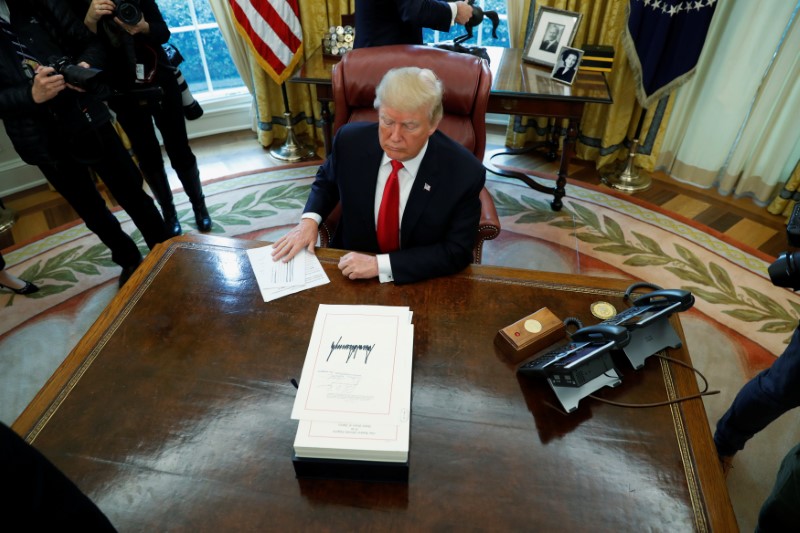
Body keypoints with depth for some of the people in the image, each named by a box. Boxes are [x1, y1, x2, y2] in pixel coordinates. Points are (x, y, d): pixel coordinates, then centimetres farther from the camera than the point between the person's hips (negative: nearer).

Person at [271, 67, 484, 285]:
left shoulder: (465, 173, -19)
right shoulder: (351, 140, -10)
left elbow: (457, 252, -15)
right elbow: (327, 181, 11)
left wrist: (380, 264, -22)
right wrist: (309, 220, -8)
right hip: (351, 272, 1)